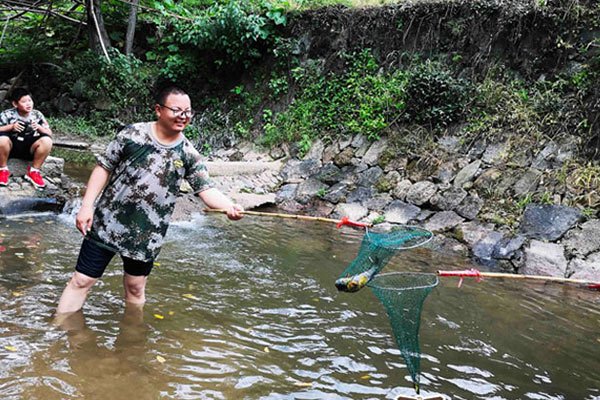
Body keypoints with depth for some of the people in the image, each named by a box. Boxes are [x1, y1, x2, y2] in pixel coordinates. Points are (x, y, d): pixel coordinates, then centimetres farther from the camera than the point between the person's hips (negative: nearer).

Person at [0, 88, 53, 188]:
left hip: (29, 149, 2)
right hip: (11, 147, -1)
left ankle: (33, 172, -8)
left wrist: (38, 127, -23)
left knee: (47, 140, -27)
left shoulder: (37, 115, -3)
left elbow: (49, 134, -4)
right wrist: (11, 127, -28)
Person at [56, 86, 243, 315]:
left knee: (135, 289, 14)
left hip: (147, 237, 2)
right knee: (81, 281, 3)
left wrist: (229, 206, -29)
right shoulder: (133, 134, -6)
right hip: (107, 225, -1)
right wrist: (87, 206, -8)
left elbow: (207, 191, -8)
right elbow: (104, 167, -1)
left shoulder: (188, 154, -1)